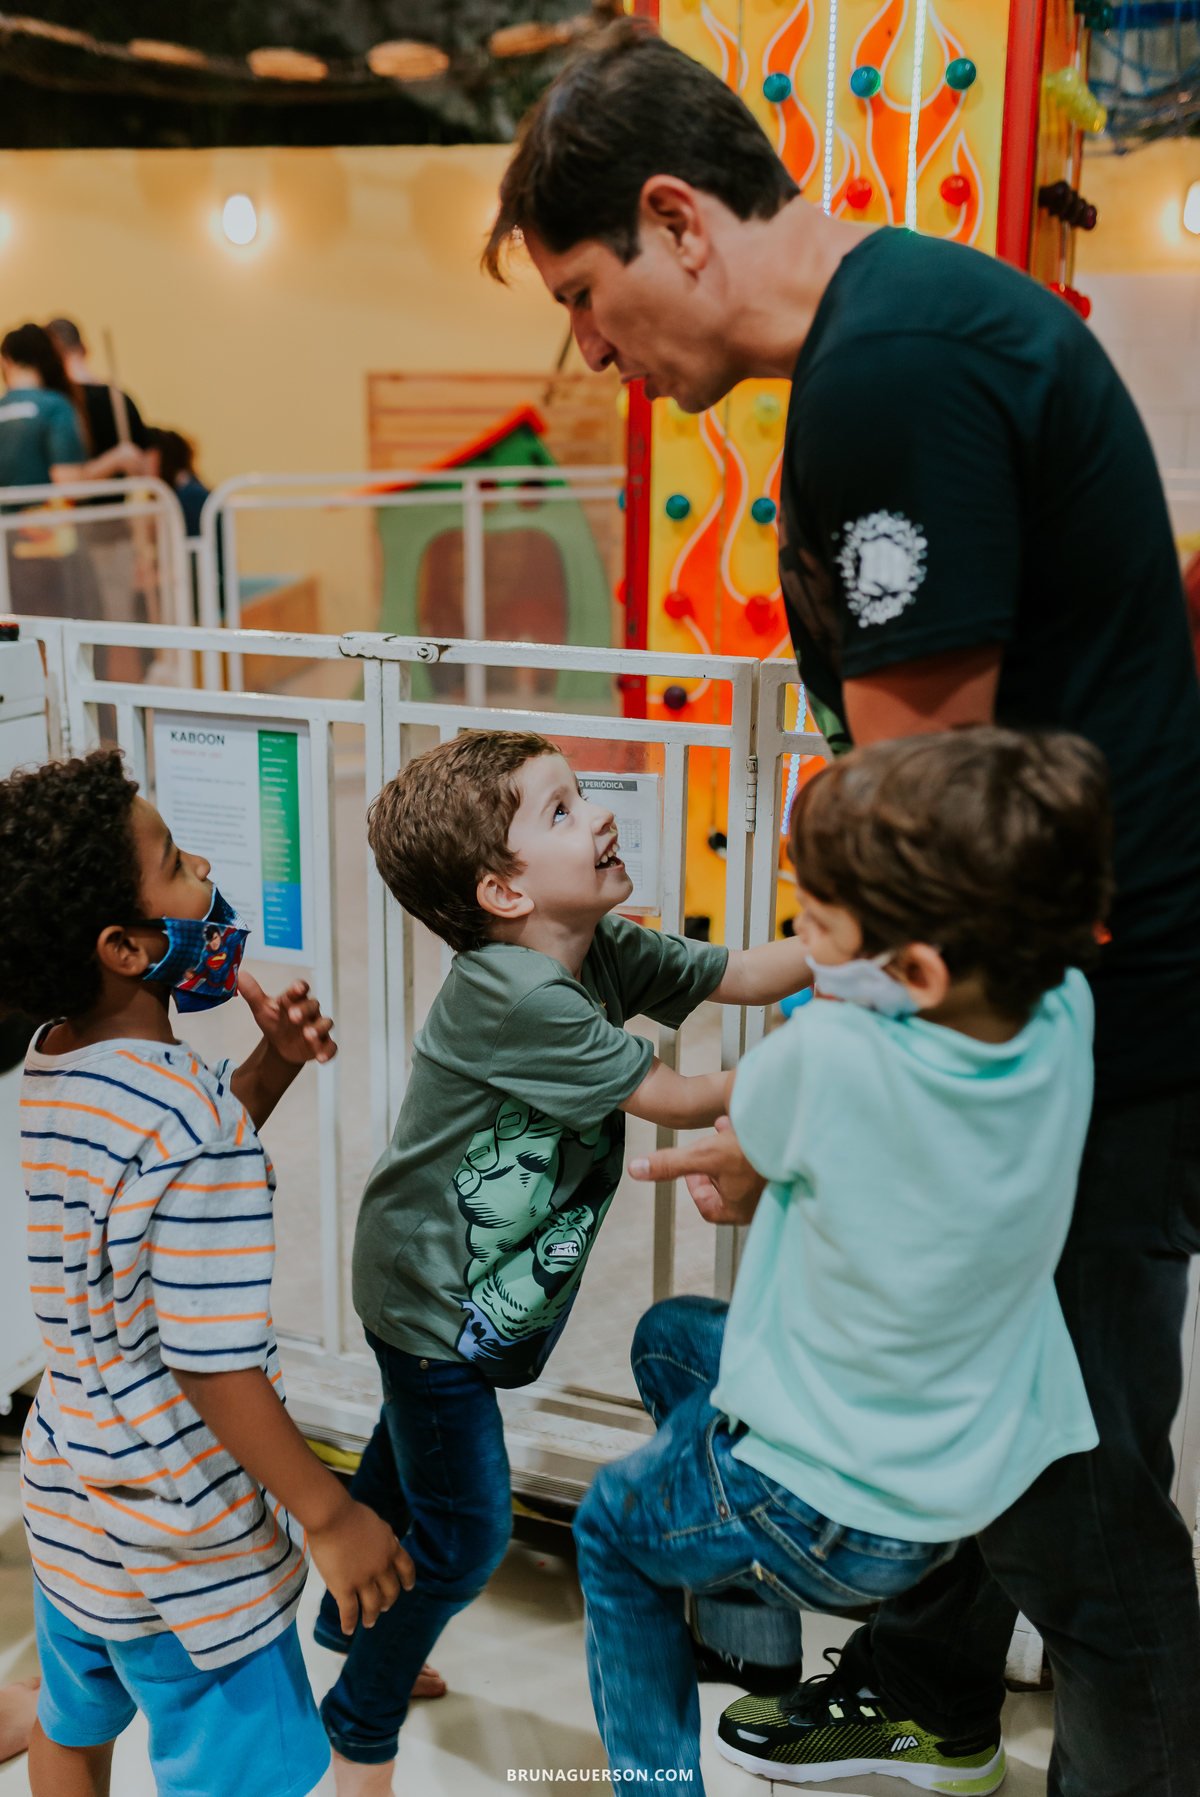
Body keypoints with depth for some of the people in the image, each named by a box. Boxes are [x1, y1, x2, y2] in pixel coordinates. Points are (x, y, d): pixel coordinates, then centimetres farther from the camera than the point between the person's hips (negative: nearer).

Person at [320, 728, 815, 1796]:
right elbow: (676, 1099, -27)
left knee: (409, 1458, 27)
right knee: (464, 1530, 0)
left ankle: (348, 1627, 51)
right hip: (435, 1296, -9)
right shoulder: (513, 997, -32)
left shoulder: (605, 950, -6)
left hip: (479, 1293, 9)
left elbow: (741, 975, -2)